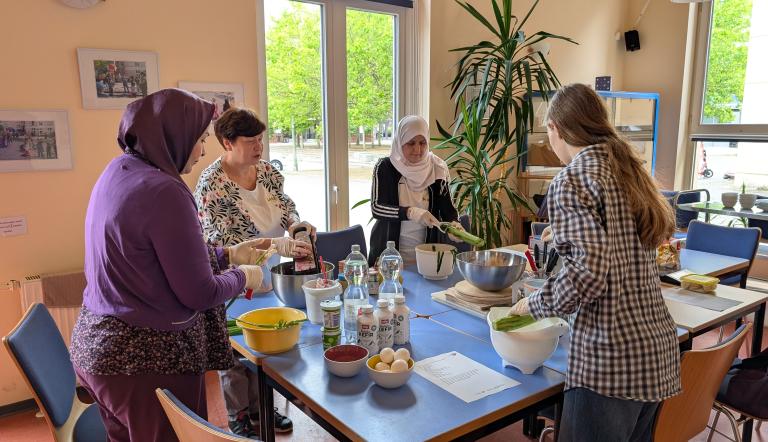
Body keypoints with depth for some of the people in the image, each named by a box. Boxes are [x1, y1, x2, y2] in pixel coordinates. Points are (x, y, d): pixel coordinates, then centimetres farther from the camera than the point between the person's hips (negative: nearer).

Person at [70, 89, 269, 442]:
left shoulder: (118, 172, 4)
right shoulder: (163, 191, -24)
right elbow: (199, 293, -20)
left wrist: (228, 254, 16)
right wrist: (244, 276, -1)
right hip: (148, 359, -9)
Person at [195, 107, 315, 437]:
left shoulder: (265, 170, -2)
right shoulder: (212, 184, -21)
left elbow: (285, 206, 6)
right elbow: (226, 242, -26)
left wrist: (295, 224, -17)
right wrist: (277, 245, -37)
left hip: (268, 278, 6)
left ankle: (259, 406, 39)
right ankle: (237, 417, 33)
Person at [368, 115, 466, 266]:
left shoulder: (437, 167, -2)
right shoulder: (384, 167, -8)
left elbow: (447, 204, 0)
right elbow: (376, 208, -16)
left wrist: (453, 223, -21)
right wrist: (410, 213, -30)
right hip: (390, 251, -2)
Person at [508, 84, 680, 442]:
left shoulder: (572, 178, -13)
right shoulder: (628, 169, 11)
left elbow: (589, 271, -24)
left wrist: (535, 305, -7)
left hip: (610, 358, -8)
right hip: (659, 347, 9)